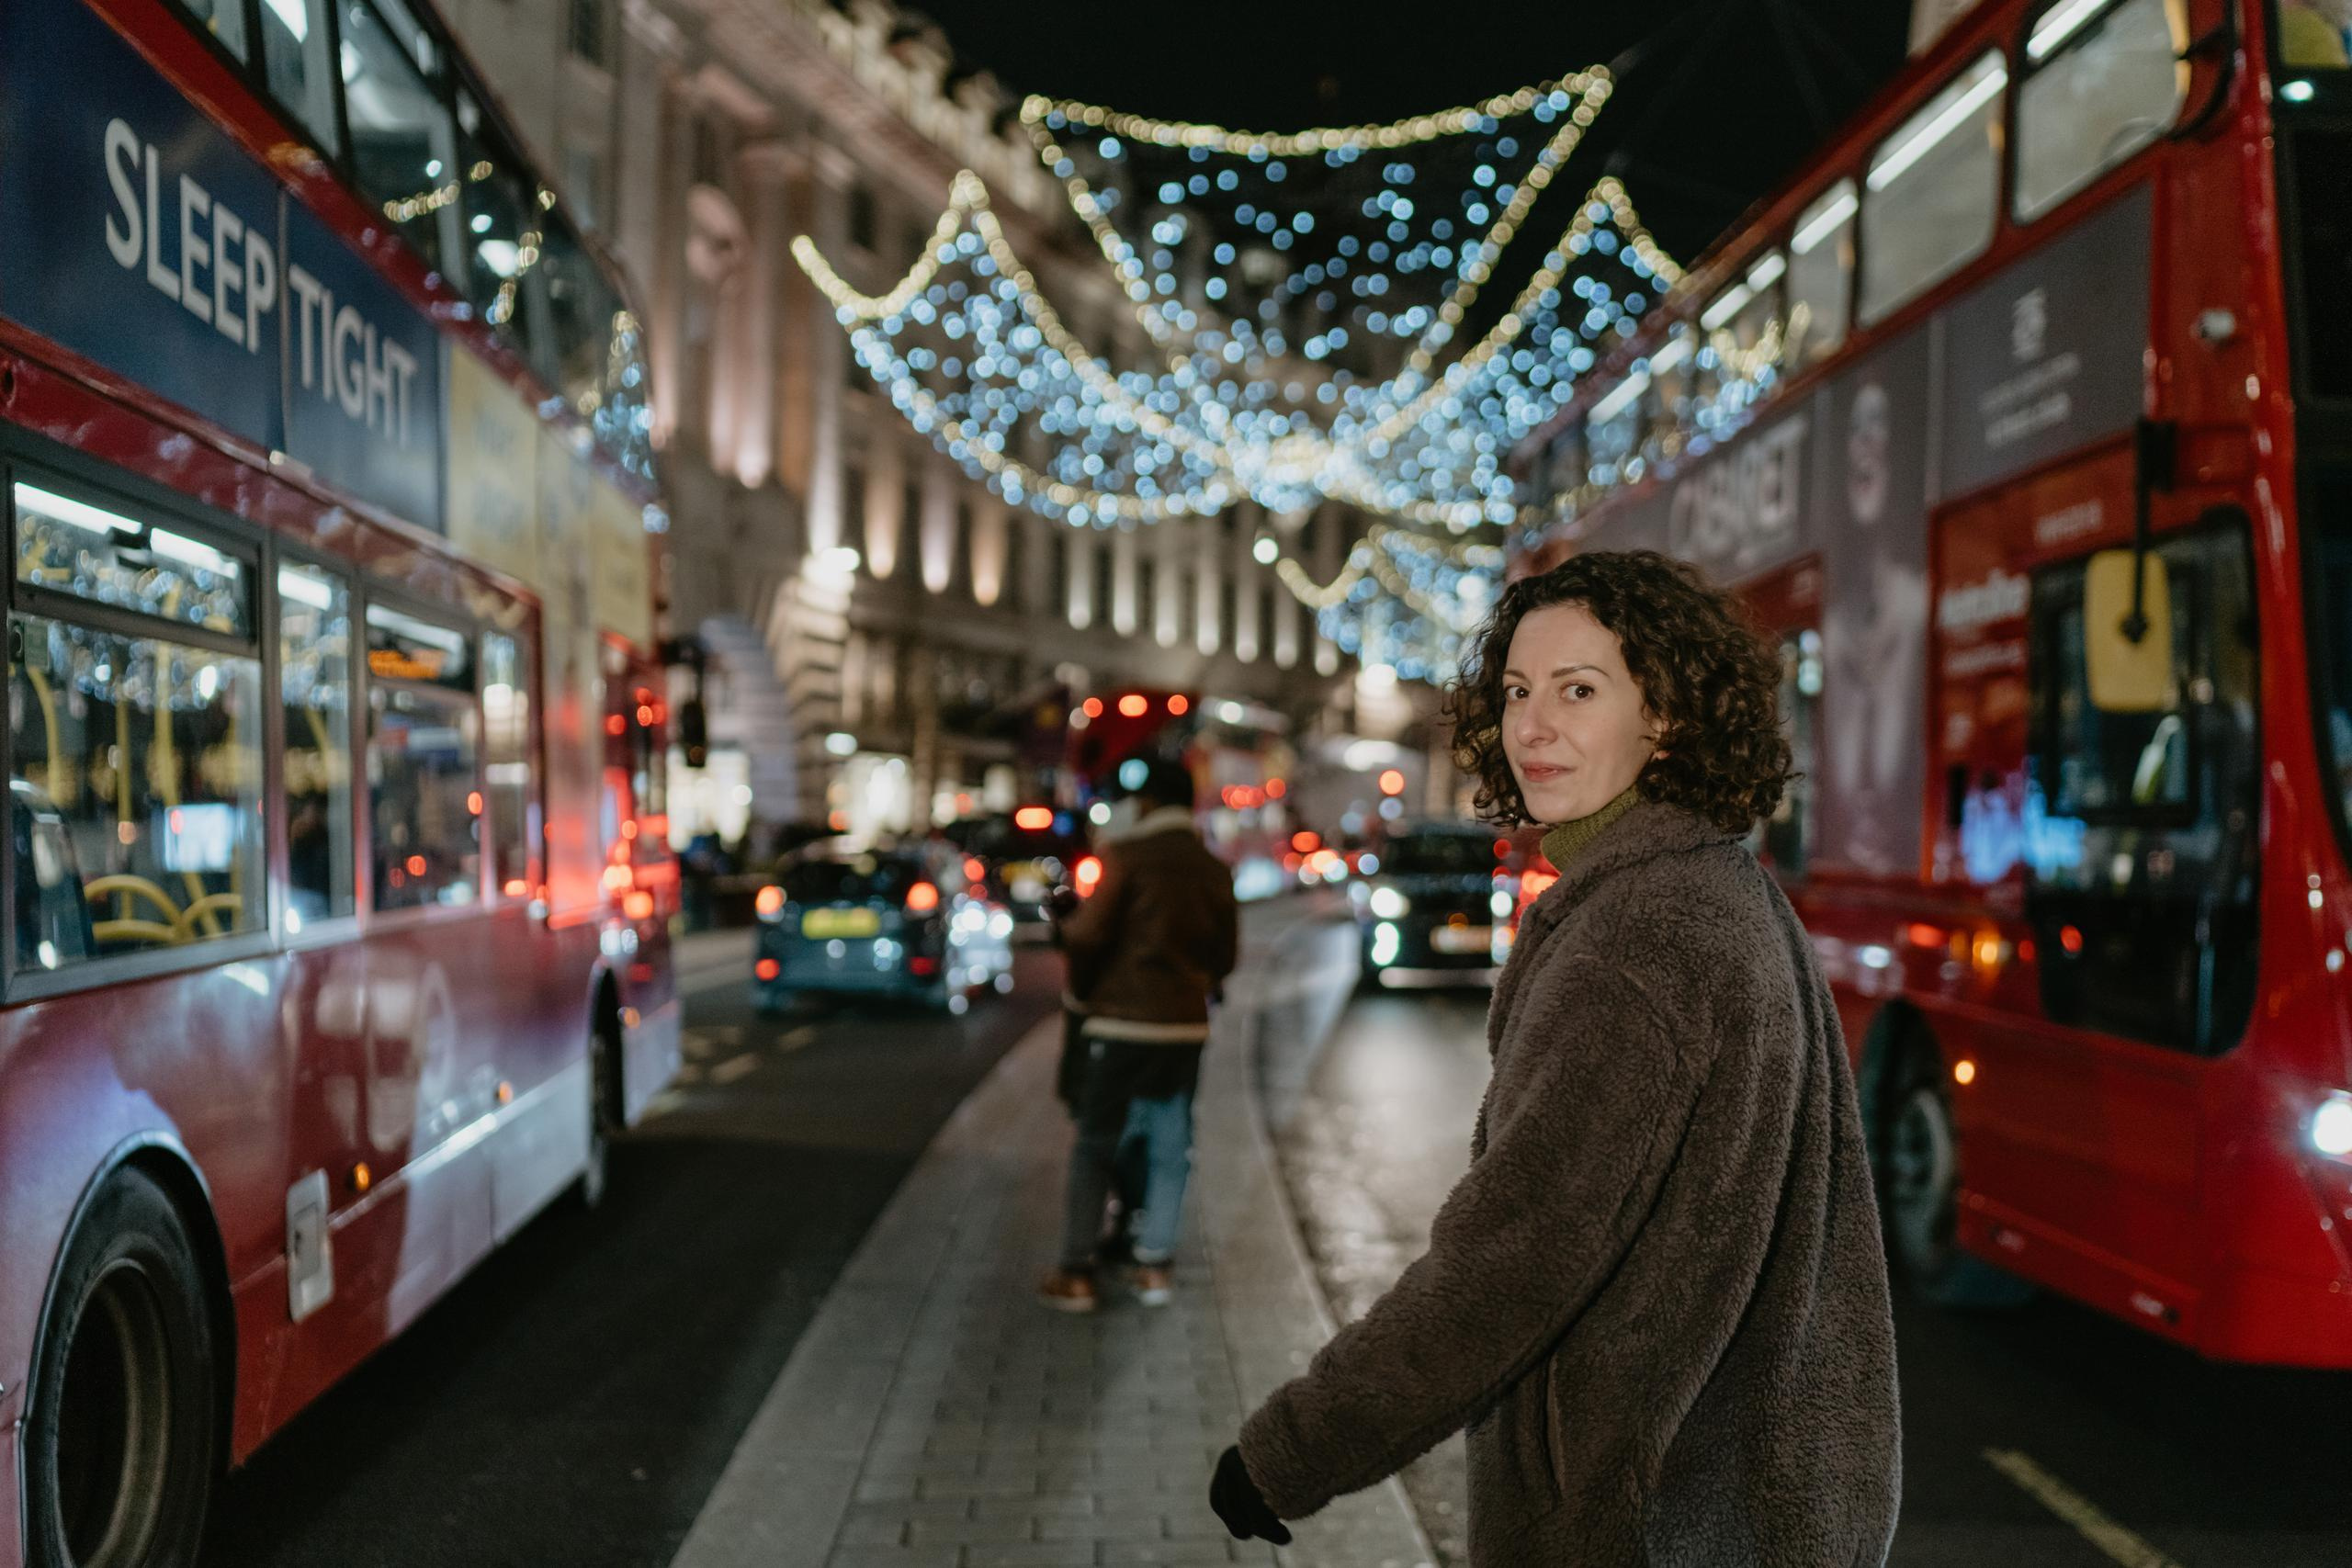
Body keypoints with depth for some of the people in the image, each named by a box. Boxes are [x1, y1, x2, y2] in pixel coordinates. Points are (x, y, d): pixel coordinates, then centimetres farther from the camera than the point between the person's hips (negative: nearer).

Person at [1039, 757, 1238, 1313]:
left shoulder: (1128, 856, -8)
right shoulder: (1214, 870, 8)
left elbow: (1088, 933, -11)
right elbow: (1225, 953, 11)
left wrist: (1081, 990, 6)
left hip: (1122, 1021, -4)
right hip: (1187, 1026, 5)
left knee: (1095, 1146, 2)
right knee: (1170, 1147, 13)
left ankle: (1077, 1273, 2)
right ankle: (1155, 1265, 15)